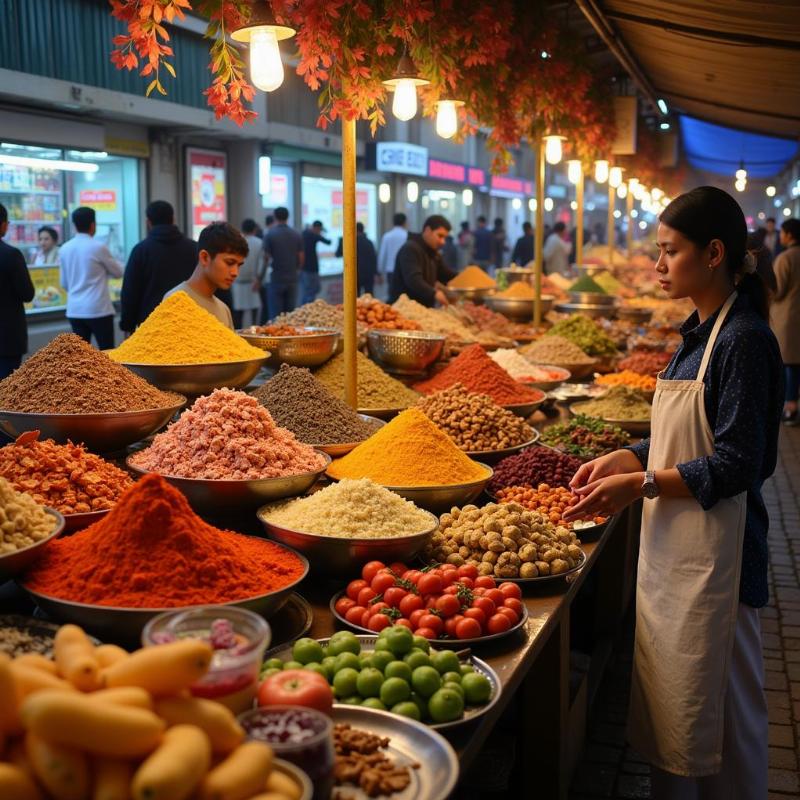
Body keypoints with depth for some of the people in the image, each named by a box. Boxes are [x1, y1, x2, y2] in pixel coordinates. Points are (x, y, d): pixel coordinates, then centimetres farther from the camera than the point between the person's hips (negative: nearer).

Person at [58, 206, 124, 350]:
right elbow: (118, 272, 4)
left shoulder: (65, 249, 6)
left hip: (75, 309, 5)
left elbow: (64, 284, 14)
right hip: (98, 309, -5)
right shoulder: (98, 247, -10)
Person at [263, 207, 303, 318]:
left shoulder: (269, 235, -8)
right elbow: (301, 260, 6)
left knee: (276, 315, -1)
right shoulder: (297, 235, 4)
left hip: (276, 280, -4)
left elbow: (266, 259, -8)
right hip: (292, 279, 4)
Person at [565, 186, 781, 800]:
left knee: (712, 711, 7)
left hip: (713, 553, -9)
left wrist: (641, 485, -21)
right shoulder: (699, 334, 10)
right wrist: (622, 459, 4)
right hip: (672, 546, 9)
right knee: (667, 698, 20)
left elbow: (735, 466, -20)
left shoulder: (745, 341, -17)